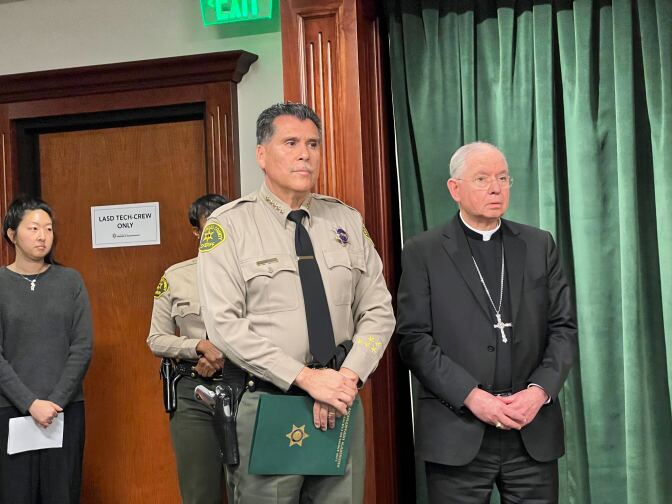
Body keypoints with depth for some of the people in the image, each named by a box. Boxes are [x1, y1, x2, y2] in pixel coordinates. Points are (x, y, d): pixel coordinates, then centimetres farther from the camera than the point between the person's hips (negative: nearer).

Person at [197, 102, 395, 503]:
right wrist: (306, 378, -17)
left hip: (341, 401, 4)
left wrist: (348, 377, -10)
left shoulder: (347, 222, 7)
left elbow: (378, 311, 6)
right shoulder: (230, 225, -5)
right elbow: (225, 324, -13)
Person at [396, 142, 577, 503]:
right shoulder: (422, 252, 0)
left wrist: (540, 389, -8)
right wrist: (471, 396, -14)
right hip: (457, 434, -2)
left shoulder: (540, 245, 10)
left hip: (535, 432, 3)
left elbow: (563, 327, 7)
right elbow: (413, 338, -6)